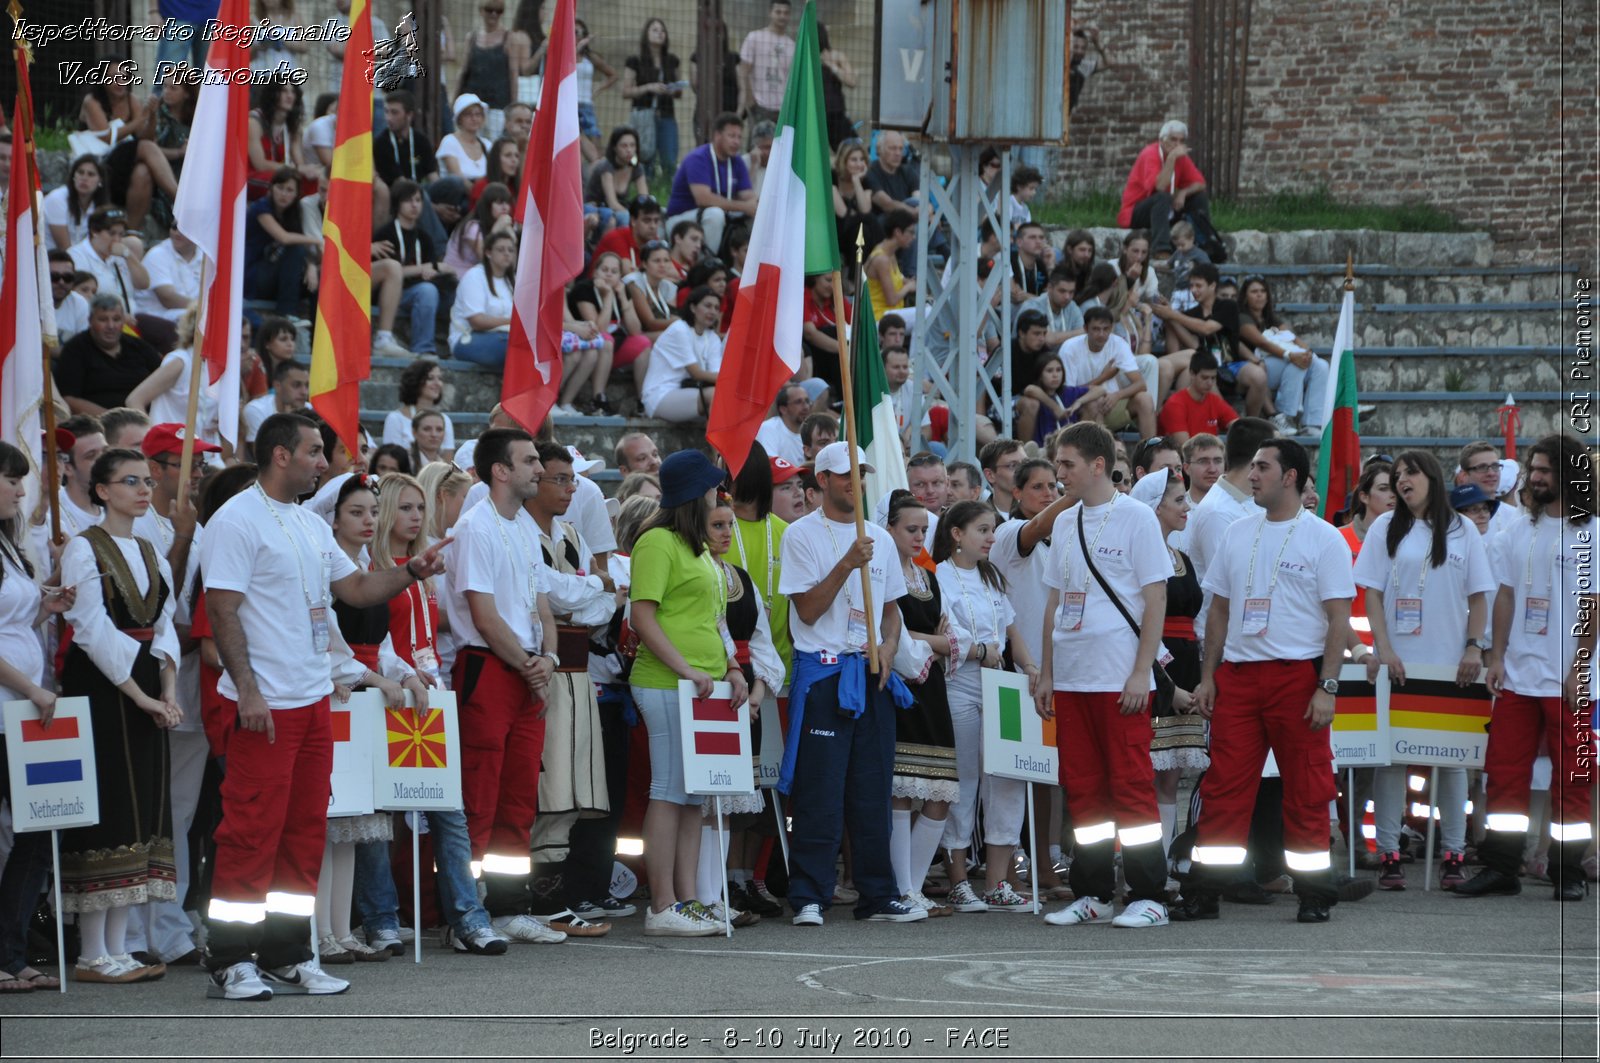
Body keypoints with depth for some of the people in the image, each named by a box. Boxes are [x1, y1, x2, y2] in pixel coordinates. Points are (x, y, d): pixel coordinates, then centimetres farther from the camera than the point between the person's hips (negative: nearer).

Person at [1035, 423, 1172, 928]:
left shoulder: (1136, 518, -5)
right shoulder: (1064, 523, 14)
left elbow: (1155, 599, -8)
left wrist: (1141, 673, -14)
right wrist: (1046, 673, 14)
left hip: (1120, 678, -7)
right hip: (1071, 678, 7)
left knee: (1131, 786, -6)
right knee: (1082, 787, 8)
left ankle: (1148, 897, -2)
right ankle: (1092, 894, 15)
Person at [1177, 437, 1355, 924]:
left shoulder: (1323, 538, -2)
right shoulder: (1238, 533, 14)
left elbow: (1339, 619, -5)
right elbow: (1219, 610, 18)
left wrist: (1328, 687, -13)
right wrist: (1208, 677, 10)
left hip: (1297, 674, -4)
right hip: (1237, 675, 4)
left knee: (1306, 790, 1)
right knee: (1224, 785, 1)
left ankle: (1314, 896, 9)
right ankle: (1203, 894, 3)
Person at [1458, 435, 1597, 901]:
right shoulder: (1519, 532, 10)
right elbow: (1506, 596, 13)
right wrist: (1497, 657, 4)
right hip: (1517, 675, 5)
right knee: (1505, 772, 4)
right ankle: (1500, 867, 10)